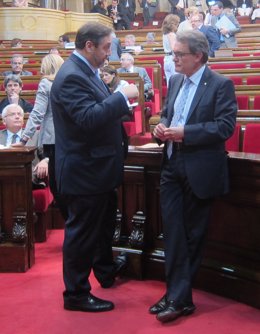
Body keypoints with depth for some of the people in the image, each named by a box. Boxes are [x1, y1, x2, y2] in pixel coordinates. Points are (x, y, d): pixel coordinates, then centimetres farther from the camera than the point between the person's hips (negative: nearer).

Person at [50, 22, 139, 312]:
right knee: (82, 232, 1)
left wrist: (122, 103, 7)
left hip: (98, 168, 11)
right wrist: (123, 96, -26)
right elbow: (88, 117, -32)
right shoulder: (71, 76, -22)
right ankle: (76, 294, 15)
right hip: (84, 171, -11)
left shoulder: (85, 71, 10)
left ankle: (106, 274, 46)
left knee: (104, 225, 26)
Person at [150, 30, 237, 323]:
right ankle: (178, 295, 11)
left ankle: (179, 297, 16)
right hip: (172, 165, 6)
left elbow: (225, 126, -16)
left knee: (192, 235, 7)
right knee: (173, 231, 3)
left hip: (199, 170, -6)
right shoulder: (175, 80, 11)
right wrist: (161, 127, -2)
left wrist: (185, 132, -21)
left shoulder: (221, 85, -9)